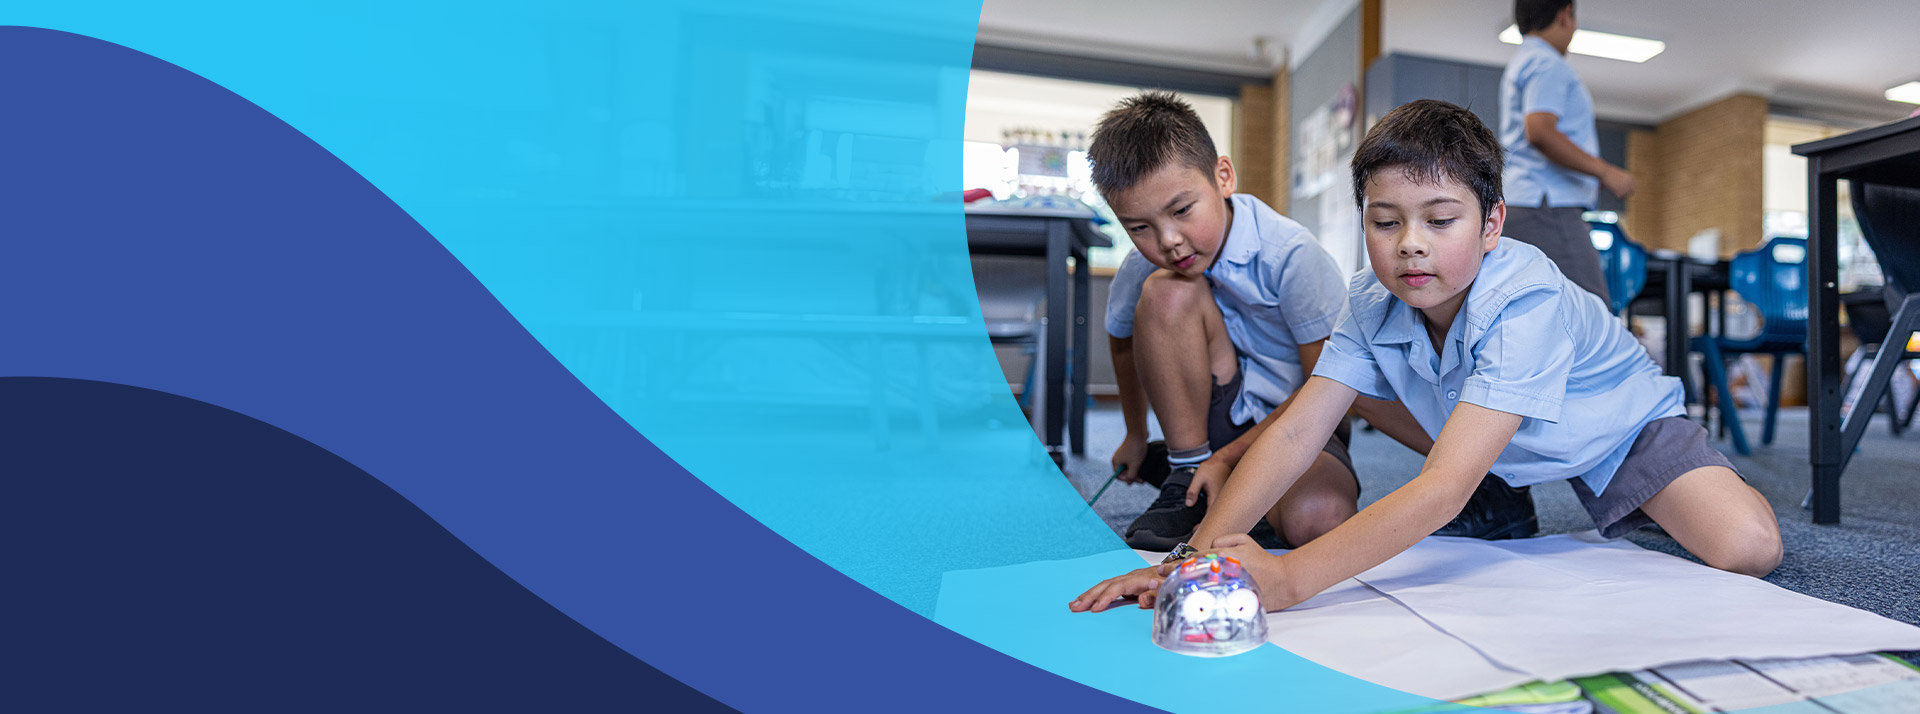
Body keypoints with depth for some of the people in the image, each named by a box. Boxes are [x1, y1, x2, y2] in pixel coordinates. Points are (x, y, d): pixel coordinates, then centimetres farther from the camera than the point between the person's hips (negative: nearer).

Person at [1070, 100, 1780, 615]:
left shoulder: (1525, 306, -40)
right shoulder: (1374, 304, -24)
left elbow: (1446, 484, -50)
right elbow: (1295, 431, -30)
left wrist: (1289, 578, -61)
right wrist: (1198, 555, -43)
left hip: (1622, 421, -5)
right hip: (1509, 453, 5)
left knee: (1746, 549, -24)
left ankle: (1640, 505, 10)